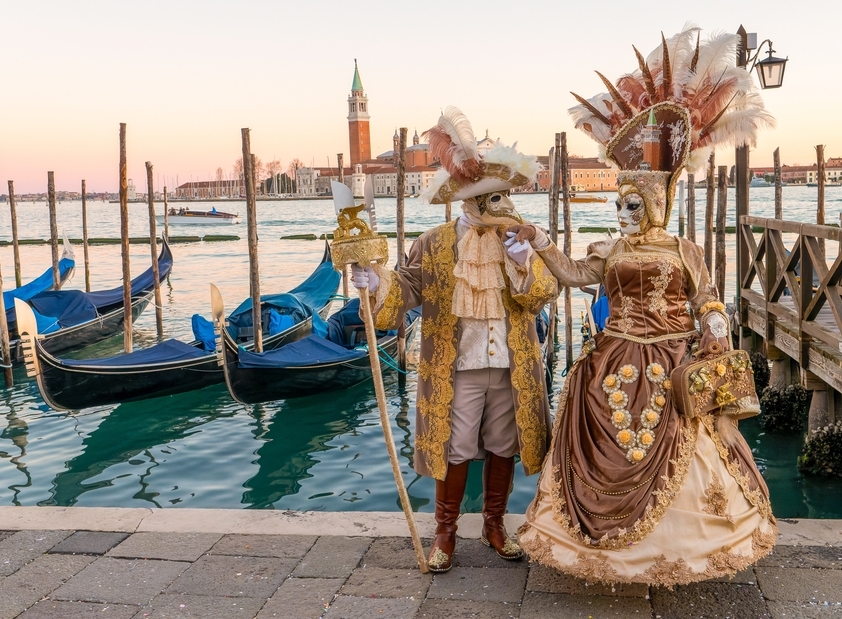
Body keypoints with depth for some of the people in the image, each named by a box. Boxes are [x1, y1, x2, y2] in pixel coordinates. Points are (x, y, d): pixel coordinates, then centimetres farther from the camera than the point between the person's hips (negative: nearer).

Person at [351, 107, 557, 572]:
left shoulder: (520, 243, 3)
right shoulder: (434, 245, -4)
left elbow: (544, 294, -7)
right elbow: (406, 291, -7)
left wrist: (525, 263, -24)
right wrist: (375, 282, -26)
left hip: (511, 369, 3)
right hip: (457, 369, -2)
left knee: (504, 449, 14)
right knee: (454, 451, 7)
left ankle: (494, 525, 34)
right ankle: (445, 533, 25)